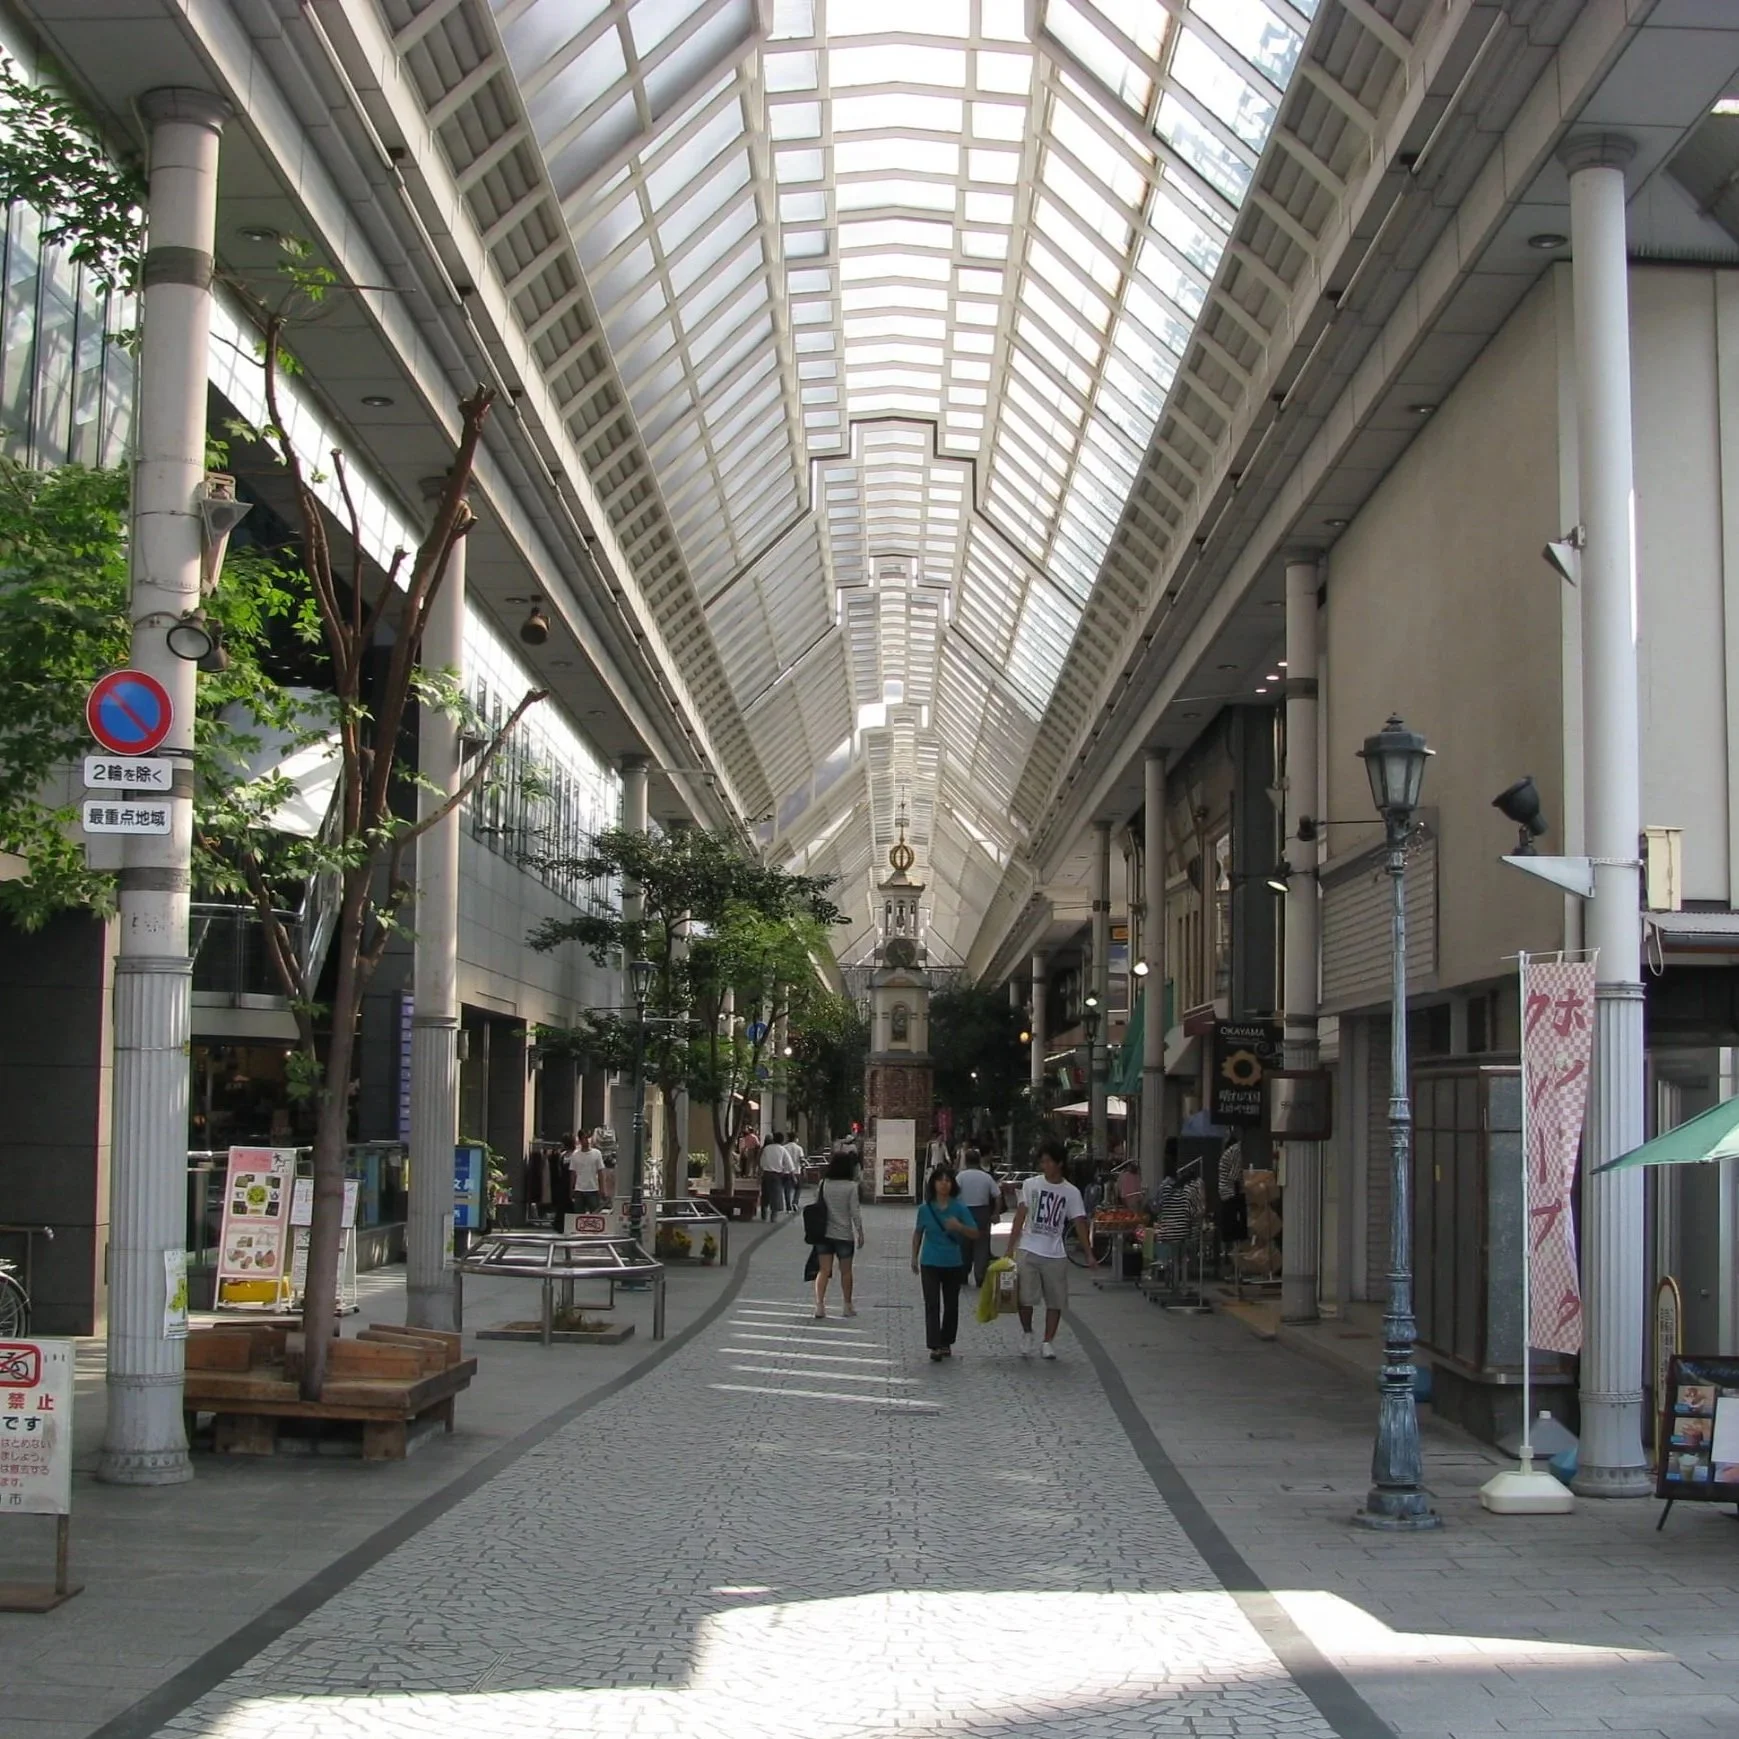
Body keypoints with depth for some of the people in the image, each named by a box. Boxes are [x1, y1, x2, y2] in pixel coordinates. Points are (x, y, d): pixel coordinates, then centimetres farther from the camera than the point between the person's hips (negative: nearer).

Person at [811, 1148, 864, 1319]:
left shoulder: (822, 1184, -1)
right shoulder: (851, 1187, -12)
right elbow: (855, 1212, -10)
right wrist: (860, 1233, 0)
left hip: (824, 1233, 2)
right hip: (844, 1234, -2)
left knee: (824, 1270, 3)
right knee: (846, 1271, 12)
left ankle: (819, 1304, -10)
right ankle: (848, 1306, 23)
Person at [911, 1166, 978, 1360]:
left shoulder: (960, 1208, -7)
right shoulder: (925, 1209, -4)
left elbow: (975, 1234, -8)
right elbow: (918, 1233, 11)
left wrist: (959, 1227, -26)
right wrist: (914, 1257, 11)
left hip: (953, 1264, 1)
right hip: (930, 1264, -1)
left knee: (951, 1305, 11)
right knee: (932, 1305, -8)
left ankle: (946, 1343, 25)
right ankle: (934, 1347, -11)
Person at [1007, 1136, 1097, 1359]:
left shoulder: (1071, 1192, 1)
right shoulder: (1031, 1185, 1)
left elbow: (1080, 1224, 0)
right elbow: (1020, 1218, 1)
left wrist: (1089, 1255, -7)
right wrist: (1010, 1249, -4)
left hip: (1055, 1255, 1)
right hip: (1028, 1251, -1)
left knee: (1055, 1301, 3)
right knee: (1025, 1298, -4)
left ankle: (1048, 1342, 15)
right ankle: (1027, 1334, 20)